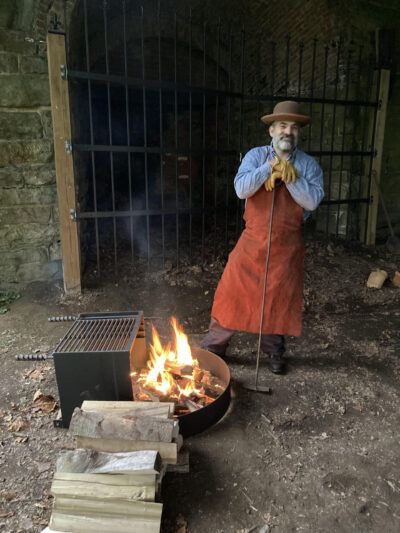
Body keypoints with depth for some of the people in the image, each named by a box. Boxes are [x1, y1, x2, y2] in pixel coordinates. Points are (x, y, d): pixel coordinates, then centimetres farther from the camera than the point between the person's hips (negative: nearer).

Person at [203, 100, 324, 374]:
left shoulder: (309, 164, 3)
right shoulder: (256, 156, 2)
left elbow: (313, 201, -10)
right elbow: (241, 189, -14)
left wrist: (289, 175, -16)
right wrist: (270, 168, -17)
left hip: (287, 246, 1)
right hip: (253, 241, 0)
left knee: (279, 299, 9)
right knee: (234, 292, 1)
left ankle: (275, 352, 31)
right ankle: (214, 346, 20)